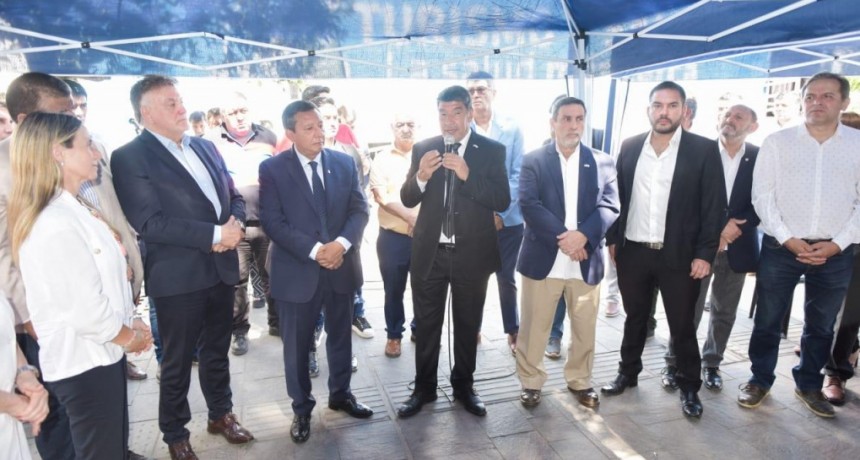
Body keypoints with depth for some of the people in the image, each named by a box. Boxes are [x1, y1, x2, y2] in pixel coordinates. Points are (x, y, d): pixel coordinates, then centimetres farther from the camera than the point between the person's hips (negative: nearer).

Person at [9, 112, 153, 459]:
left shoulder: (72, 209, 6)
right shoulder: (57, 223, -25)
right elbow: (86, 310, -25)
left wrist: (129, 323, 2)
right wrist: (129, 335, -8)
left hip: (99, 353, 9)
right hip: (84, 362, -9)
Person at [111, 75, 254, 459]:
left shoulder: (205, 146, 10)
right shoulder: (129, 158, -12)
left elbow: (233, 196, 12)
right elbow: (149, 222, -21)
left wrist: (233, 225, -10)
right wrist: (215, 234, -21)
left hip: (221, 269, 6)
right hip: (178, 278, -6)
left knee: (217, 351, 20)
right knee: (177, 361, 12)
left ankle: (221, 414, 39)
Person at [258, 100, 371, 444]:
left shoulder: (345, 163, 4)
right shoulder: (272, 168, -6)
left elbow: (359, 209, 0)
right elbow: (272, 221, -13)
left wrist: (342, 243, -18)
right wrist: (314, 250, -21)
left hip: (341, 268, 3)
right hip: (297, 272, -3)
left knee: (341, 337, 18)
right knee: (297, 346, 10)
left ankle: (340, 394, 40)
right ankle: (302, 408, 30)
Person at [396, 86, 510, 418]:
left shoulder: (491, 150, -3)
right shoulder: (423, 148, 3)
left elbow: (503, 201, -10)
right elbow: (407, 200, 2)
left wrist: (467, 175, -22)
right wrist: (421, 175, -19)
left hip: (472, 253, -1)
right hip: (429, 252, 1)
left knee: (468, 324, 14)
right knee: (426, 323, 11)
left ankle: (464, 386, 32)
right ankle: (424, 387, 28)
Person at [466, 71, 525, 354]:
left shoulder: (511, 129, 1)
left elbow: (518, 174, -2)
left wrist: (500, 211, -12)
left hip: (506, 218, 0)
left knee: (506, 278, 9)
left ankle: (513, 331, 26)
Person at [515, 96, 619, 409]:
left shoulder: (602, 162, 7)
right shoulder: (533, 160, 1)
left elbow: (610, 207, -2)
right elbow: (529, 205, -10)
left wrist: (582, 235, -19)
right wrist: (562, 238, -19)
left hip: (586, 261, 2)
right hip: (543, 260, -2)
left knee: (585, 328, 13)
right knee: (534, 328, 8)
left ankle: (579, 381, 33)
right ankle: (531, 381, 25)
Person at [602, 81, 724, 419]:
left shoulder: (704, 150, -4)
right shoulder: (630, 147, 5)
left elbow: (714, 206, -5)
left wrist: (705, 253, -10)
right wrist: (613, 238, 5)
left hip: (679, 255, -2)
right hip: (632, 251, 3)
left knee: (682, 325, 8)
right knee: (634, 317, 17)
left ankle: (689, 387, 27)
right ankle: (628, 373, 35)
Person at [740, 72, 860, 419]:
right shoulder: (777, 142, -1)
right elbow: (762, 196, -4)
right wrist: (787, 239, -11)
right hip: (780, 247, -1)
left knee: (821, 325, 15)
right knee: (768, 319, 8)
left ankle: (808, 384, 34)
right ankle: (760, 379, 25)